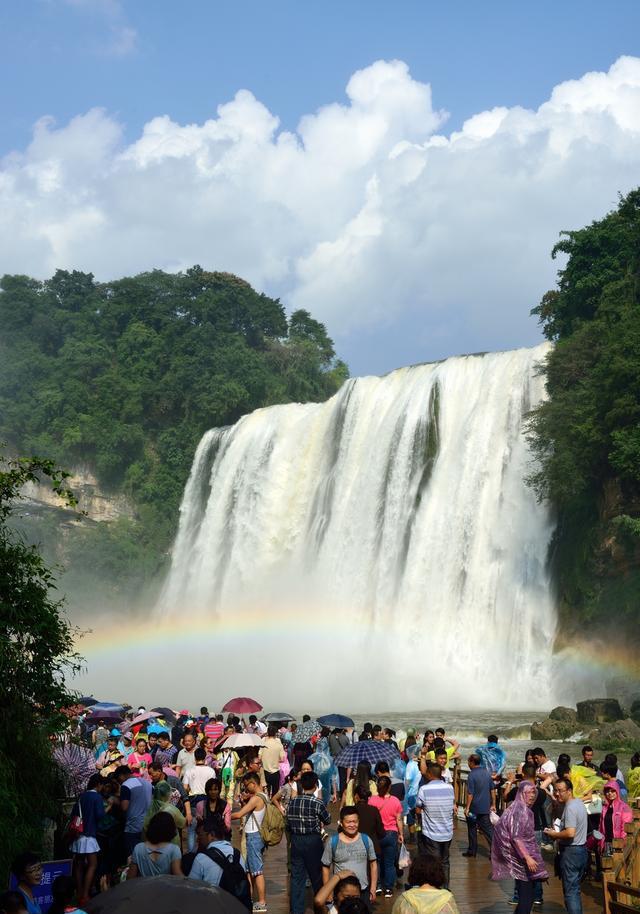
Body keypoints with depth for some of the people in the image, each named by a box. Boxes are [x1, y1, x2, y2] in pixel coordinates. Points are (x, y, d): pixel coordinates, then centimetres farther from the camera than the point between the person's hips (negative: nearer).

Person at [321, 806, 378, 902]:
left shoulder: (366, 840, -1)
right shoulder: (332, 842, -6)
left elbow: (373, 864, 6)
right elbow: (326, 867, 1)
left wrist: (373, 889, 4)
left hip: (363, 891, 2)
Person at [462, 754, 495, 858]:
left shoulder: (472, 775, -16)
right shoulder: (487, 773, 4)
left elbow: (470, 793, -18)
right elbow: (492, 790, 10)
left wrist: (467, 808, -12)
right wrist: (493, 804, 18)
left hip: (474, 808, -5)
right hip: (486, 808, 5)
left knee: (472, 830, 11)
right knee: (488, 830, 5)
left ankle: (472, 851, 19)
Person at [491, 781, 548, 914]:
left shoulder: (525, 809, 12)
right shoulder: (519, 809, -17)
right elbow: (516, 837, -24)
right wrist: (527, 858, -28)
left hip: (526, 854, 9)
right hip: (522, 858, -9)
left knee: (526, 895, 15)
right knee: (526, 896, -6)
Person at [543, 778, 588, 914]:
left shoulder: (570, 808, -20)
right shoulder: (579, 803, 11)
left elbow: (570, 833, -29)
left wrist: (554, 835, -14)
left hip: (571, 852, -10)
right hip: (582, 850, 10)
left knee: (570, 891, -5)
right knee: (575, 889, 18)